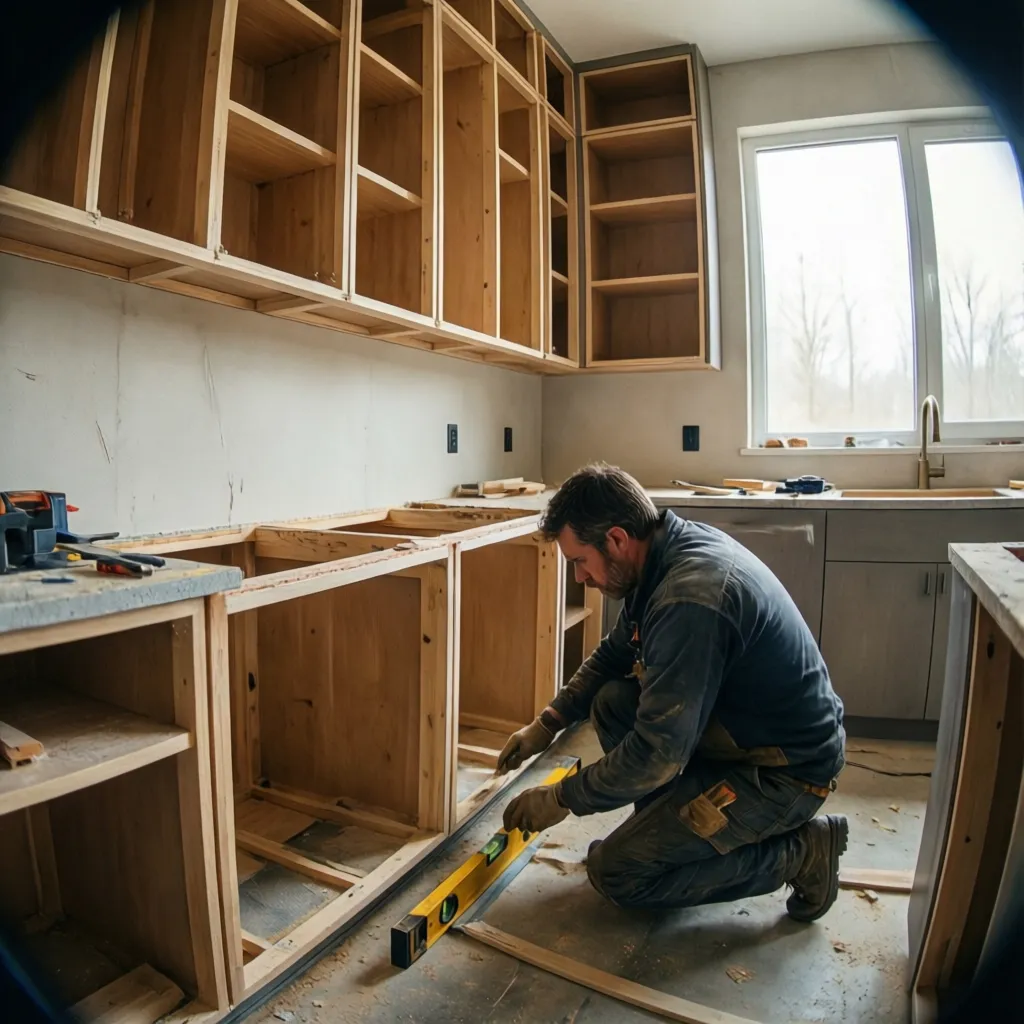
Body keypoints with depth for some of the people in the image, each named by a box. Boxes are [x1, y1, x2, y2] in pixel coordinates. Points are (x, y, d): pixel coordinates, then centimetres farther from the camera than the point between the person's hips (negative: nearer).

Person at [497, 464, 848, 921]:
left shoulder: (690, 599, -32)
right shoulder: (673, 546, -2)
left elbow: (658, 752, -29)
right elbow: (613, 653, 12)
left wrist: (562, 799, -14)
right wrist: (548, 722, 8)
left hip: (785, 768, -9)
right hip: (741, 722, 9)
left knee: (614, 872, -5)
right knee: (610, 701, 3)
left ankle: (797, 851, 3)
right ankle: (678, 828, 14)